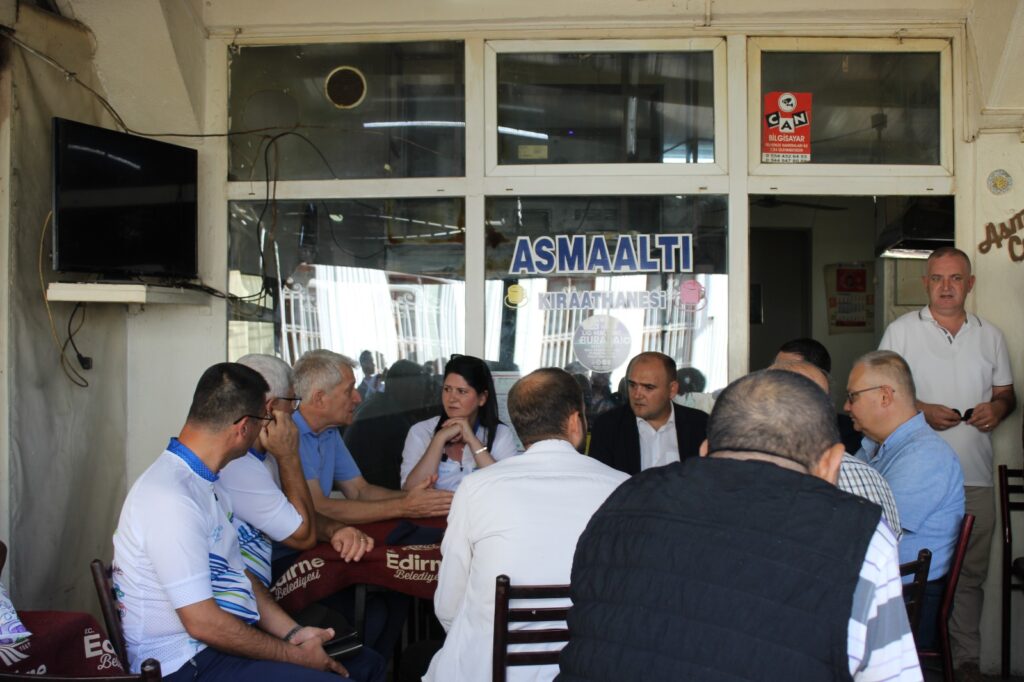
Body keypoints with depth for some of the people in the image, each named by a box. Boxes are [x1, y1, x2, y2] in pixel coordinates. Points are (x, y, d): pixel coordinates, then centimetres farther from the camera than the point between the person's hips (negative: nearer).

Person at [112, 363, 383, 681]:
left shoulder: (204, 484, 10)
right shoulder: (170, 498, -22)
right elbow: (203, 623, -22)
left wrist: (293, 632, 1)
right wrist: (295, 656, -13)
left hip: (222, 642, 9)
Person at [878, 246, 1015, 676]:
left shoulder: (990, 336, 14)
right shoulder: (902, 331, 3)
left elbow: (1007, 393, 19)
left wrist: (998, 407, -4)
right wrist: (922, 410, -15)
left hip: (975, 479, 3)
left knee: (970, 573, 9)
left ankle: (966, 658, 20)